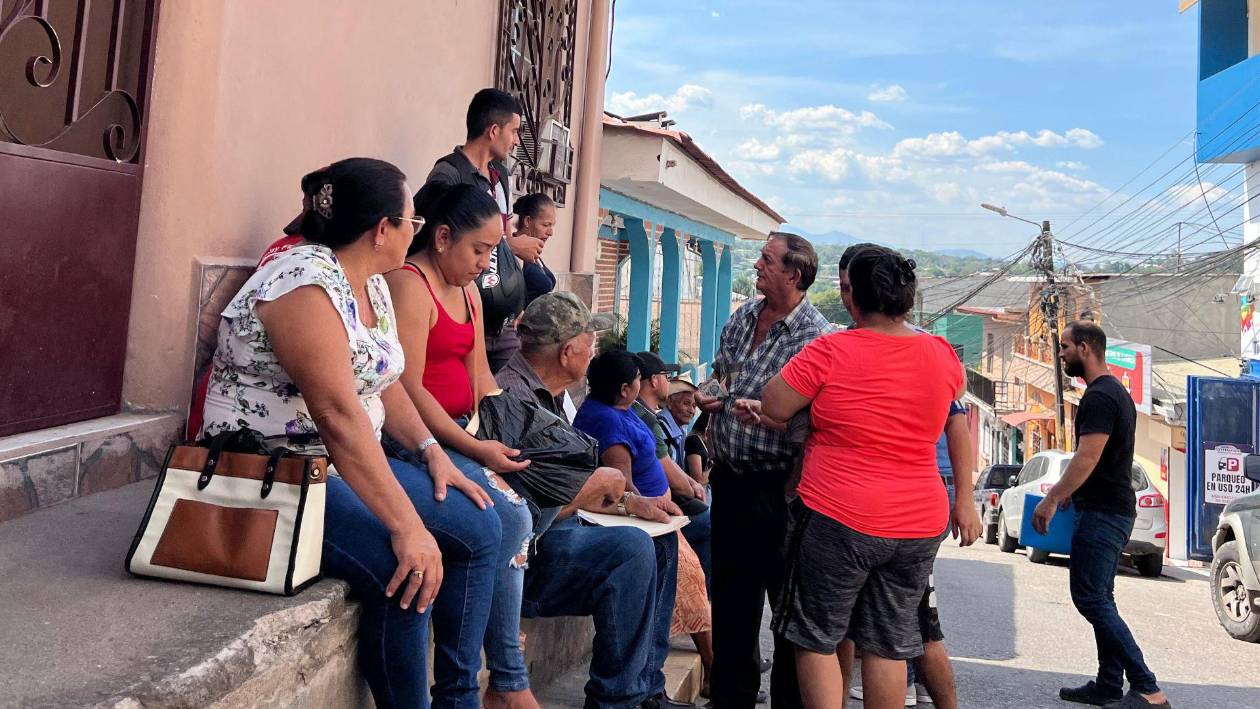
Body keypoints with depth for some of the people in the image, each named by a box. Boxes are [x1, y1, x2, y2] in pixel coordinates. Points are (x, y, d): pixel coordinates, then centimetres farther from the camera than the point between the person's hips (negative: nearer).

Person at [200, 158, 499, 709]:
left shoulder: (371, 284, 8)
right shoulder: (306, 283, -22)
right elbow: (338, 414, -31)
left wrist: (433, 454, -1)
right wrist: (408, 527, -34)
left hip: (346, 464, 10)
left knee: (478, 530, 1)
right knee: (406, 572, -28)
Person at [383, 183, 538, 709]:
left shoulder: (468, 292, 19)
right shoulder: (409, 285, -10)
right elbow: (408, 389, -18)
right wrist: (475, 449, -20)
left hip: (461, 433, 9)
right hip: (415, 439, -9)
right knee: (511, 520, -22)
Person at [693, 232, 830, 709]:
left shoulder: (814, 336, -14)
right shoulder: (742, 317, 8)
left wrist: (762, 417, -31)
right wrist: (709, 400, 3)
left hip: (776, 487, -7)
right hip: (730, 478, 7)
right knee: (730, 596, 17)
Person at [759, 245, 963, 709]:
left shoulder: (832, 351, -14)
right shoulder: (942, 355, 2)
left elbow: (772, 406, -8)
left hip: (838, 518, -5)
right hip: (920, 524, 5)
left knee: (817, 640, 9)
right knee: (888, 646, 15)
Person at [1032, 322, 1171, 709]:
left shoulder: (1099, 397, -17)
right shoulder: (1116, 392, 17)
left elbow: (1088, 457, -23)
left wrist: (1052, 499, -19)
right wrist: (1066, 491, 24)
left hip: (1101, 513, -11)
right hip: (1114, 509, 11)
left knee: (1090, 598, -11)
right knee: (1099, 598, 13)